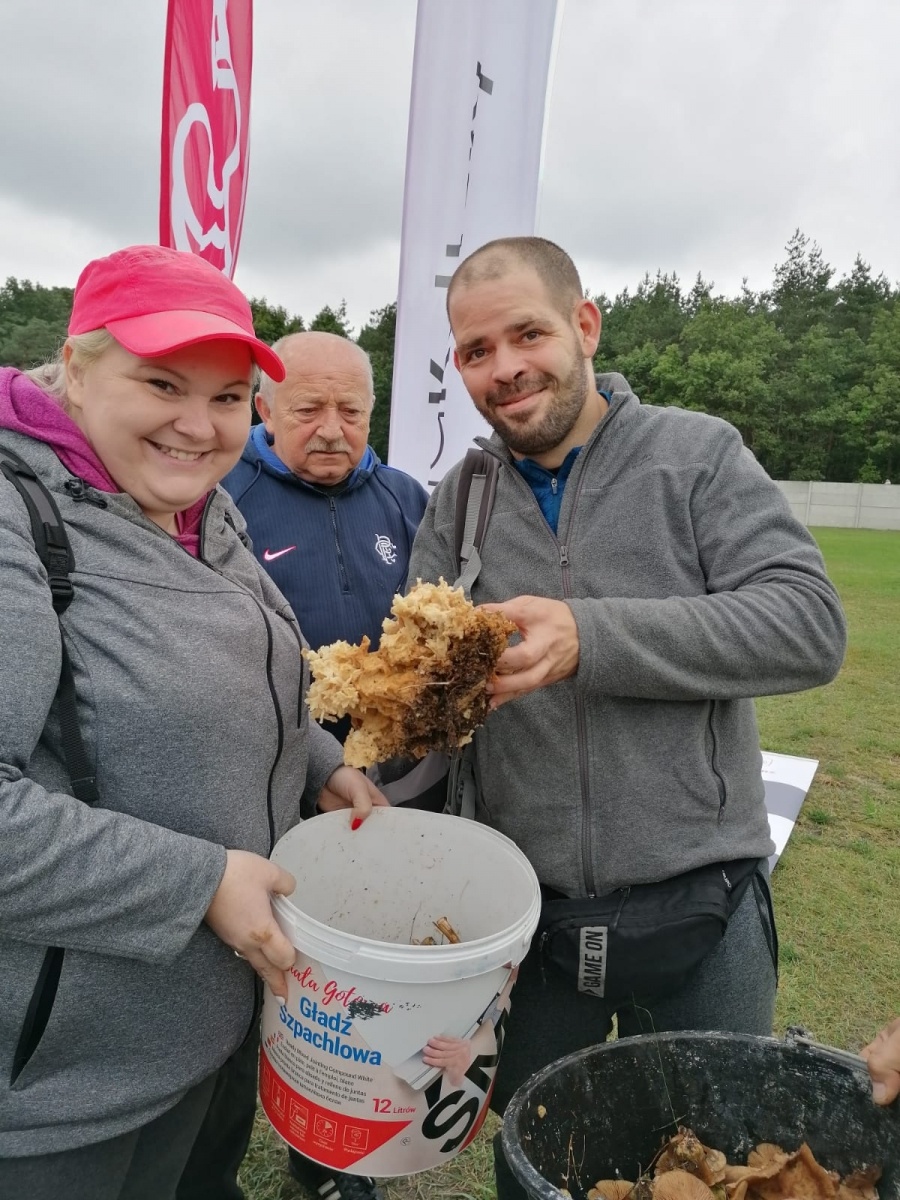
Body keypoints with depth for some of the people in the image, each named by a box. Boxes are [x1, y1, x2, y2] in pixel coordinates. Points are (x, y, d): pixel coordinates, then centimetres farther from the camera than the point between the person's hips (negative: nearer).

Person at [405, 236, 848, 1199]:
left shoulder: (697, 453, -6)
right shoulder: (457, 503, 3)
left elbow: (809, 624, -17)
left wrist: (589, 635, -28)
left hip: (699, 905, -2)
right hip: (525, 909, 3)